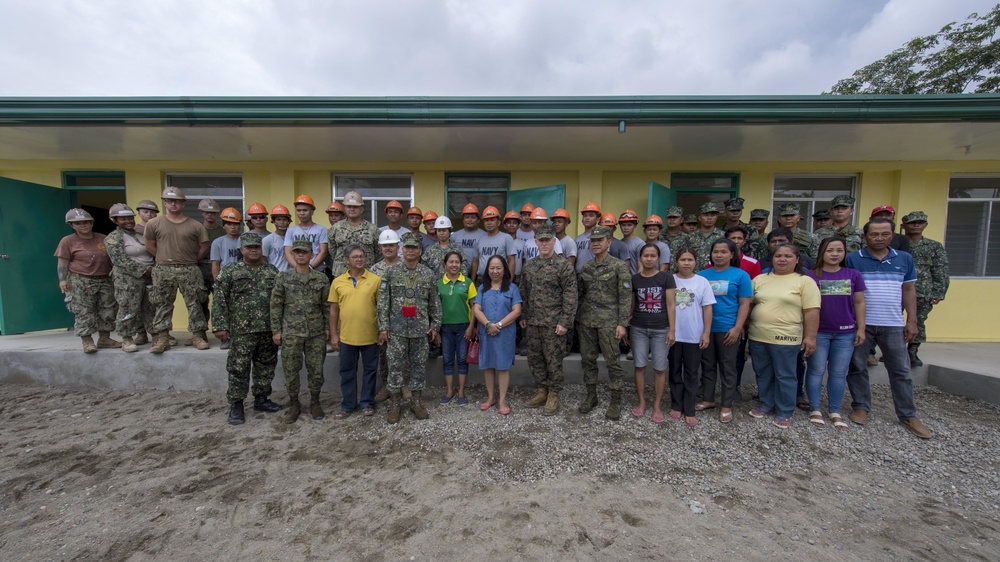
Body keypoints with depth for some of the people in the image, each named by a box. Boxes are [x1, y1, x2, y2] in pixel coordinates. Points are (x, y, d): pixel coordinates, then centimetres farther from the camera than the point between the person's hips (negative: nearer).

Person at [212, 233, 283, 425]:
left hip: (269, 330, 3)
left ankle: (261, 399, 26)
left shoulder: (272, 271, 8)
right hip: (241, 331, -3)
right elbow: (219, 301, -4)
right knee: (239, 369, 4)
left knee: (266, 367, 12)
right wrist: (220, 326, -10)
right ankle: (236, 404, 17)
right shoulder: (229, 271, -1)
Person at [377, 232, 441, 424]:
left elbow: (435, 303, 6)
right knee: (395, 366, 5)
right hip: (396, 329, -1)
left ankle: (416, 401, 24)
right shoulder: (391, 272, -1)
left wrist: (435, 326, 2)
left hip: (421, 329, 1)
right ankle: (396, 403, 20)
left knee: (419, 365, 9)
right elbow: (383, 302, -2)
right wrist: (383, 327, -7)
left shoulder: (428, 274, 2)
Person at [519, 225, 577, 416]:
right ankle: (541, 391, 30)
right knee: (534, 358, 14)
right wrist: (523, 316, 12)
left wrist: (565, 322, -16)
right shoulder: (529, 266, 9)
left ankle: (553, 396, 20)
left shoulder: (564, 265, -9)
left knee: (553, 360, 4)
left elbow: (570, 296, -13)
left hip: (553, 323, -6)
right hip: (532, 322, 6)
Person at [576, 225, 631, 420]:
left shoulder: (619, 266, -6)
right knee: (587, 359, 11)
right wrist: (579, 316, 10)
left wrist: (622, 324, -13)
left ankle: (616, 402, 16)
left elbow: (625, 297, -9)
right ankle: (591, 396, 27)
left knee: (613, 362, 2)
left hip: (609, 320, -5)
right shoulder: (586, 267, 9)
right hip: (587, 320, 5)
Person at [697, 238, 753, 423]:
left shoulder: (741, 275, -2)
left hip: (728, 329, -3)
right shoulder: (702, 275, 6)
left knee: (727, 368, 7)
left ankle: (727, 406, 19)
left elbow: (744, 304, -4)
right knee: (707, 365, 14)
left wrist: (737, 328, -12)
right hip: (705, 328, 3)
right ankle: (707, 399, 27)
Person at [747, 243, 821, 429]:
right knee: (763, 374, 15)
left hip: (785, 338, -4)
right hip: (758, 336, 4)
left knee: (784, 376, 6)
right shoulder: (760, 279, 8)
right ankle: (767, 405, 30)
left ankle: (784, 412, 20)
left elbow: (812, 311, -7)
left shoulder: (805, 282, -3)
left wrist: (810, 337, -11)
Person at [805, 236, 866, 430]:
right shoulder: (811, 275, -5)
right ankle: (814, 409, 17)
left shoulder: (854, 275, 4)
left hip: (845, 333, 3)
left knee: (839, 373, 10)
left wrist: (861, 328, 3)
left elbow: (859, 303, 8)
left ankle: (835, 411, 23)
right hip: (818, 332, -2)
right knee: (816, 371, 6)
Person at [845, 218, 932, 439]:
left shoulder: (905, 259, 8)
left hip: (893, 324, 3)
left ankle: (908, 416, 21)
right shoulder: (852, 259, -3)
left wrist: (912, 321, 5)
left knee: (900, 370, 9)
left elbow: (909, 290, 11)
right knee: (857, 367, 6)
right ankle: (861, 407, 20)